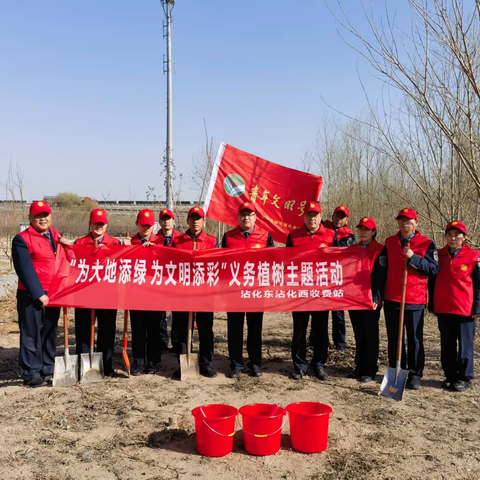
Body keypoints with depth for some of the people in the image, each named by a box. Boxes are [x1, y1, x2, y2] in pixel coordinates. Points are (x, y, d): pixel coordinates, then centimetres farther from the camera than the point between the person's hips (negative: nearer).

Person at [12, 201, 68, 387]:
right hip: (31, 296, -6)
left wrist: (66, 246, -1)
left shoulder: (55, 235, 13)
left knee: (50, 333, 12)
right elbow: (25, 270, -15)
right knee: (31, 335, 0)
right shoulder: (22, 239, -8)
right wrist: (39, 294, -19)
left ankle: (48, 370, 22)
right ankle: (31, 374, 8)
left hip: (52, 294, 6)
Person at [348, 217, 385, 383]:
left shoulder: (380, 250, -5)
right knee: (359, 335, 13)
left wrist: (375, 298, -18)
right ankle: (359, 367, 22)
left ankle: (370, 371, 10)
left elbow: (380, 276, -12)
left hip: (371, 300, -6)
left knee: (370, 336, 3)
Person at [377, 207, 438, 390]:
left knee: (415, 339, 4)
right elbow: (384, 264, 20)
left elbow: (434, 268, -11)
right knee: (394, 338, 11)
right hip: (391, 298, 4)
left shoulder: (426, 243, -2)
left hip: (415, 300, -3)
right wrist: (382, 261, -1)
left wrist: (413, 257, -20)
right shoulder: (389, 242, 10)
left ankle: (414, 375, 13)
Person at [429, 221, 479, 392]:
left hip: (465, 309, -3)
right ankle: (450, 376, 23)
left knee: (465, 345, 5)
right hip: (443, 309, 3)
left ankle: (464, 378, 16)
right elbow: (432, 282, 10)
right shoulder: (439, 256, 6)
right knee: (447, 345, 11)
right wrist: (432, 305, 7)